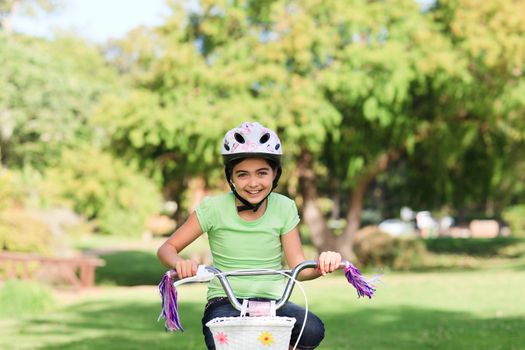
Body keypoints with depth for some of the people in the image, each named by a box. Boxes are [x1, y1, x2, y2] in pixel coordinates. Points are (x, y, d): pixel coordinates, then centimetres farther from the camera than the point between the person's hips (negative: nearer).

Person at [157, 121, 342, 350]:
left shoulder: (284, 208, -1)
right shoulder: (214, 208, -6)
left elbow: (298, 267, -3)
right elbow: (167, 248, -3)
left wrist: (321, 266, -27)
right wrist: (180, 264, -27)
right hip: (225, 303, -2)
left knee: (312, 330, -29)